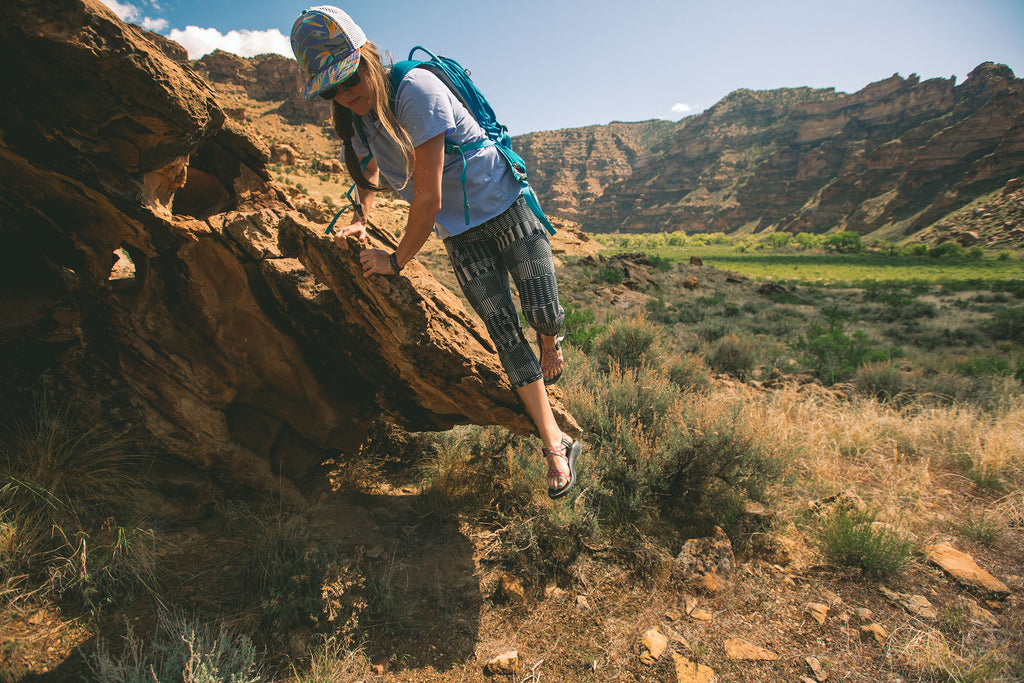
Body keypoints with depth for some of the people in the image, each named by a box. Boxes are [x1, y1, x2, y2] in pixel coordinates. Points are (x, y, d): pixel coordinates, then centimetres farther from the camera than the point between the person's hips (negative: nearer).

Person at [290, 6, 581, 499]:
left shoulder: (415, 90, -23)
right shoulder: (355, 119, 0)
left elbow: (428, 199, -24)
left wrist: (397, 261, -13)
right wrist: (361, 218, 6)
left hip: (505, 208, -4)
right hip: (460, 238, 5)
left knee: (544, 315, -13)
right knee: (506, 337, -3)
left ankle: (549, 340, 29)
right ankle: (556, 447, 5)